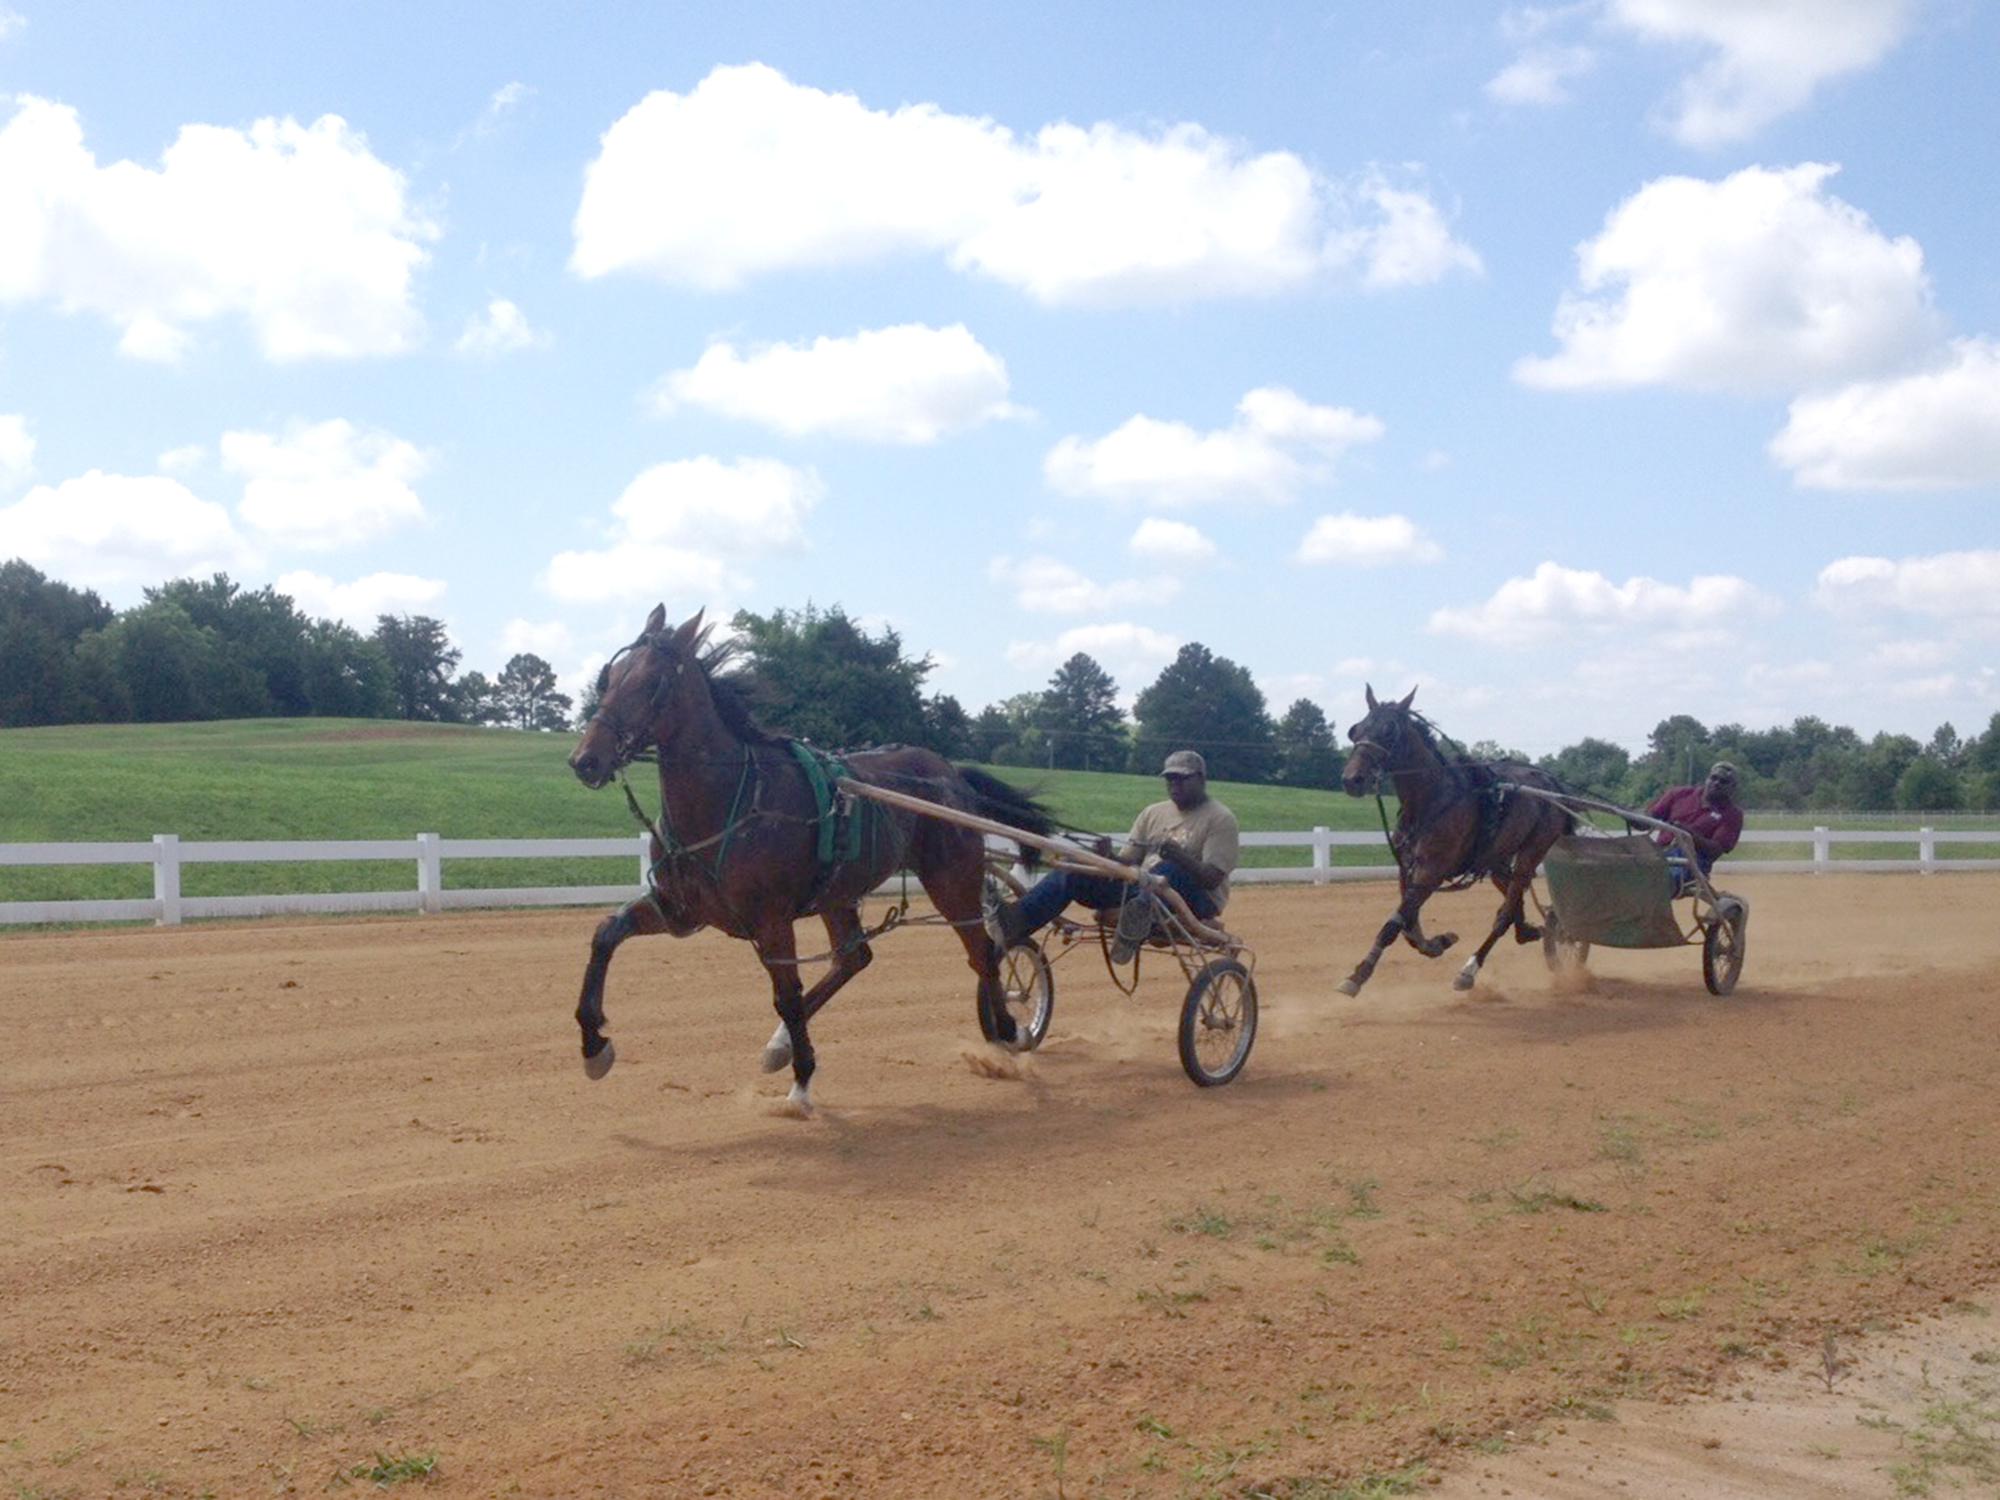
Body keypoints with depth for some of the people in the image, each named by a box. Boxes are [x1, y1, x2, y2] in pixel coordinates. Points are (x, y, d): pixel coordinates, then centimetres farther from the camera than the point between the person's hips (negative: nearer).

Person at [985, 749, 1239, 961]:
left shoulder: (1220, 819, 0)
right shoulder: (1152, 813, 18)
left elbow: (1212, 878, -13)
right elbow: (1126, 863, 12)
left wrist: (1180, 857, -31)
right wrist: (1108, 859, -12)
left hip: (1198, 901, -5)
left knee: (1170, 869, -39)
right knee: (1072, 873, -15)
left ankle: (1138, 914, -70)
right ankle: (1016, 920, -39)